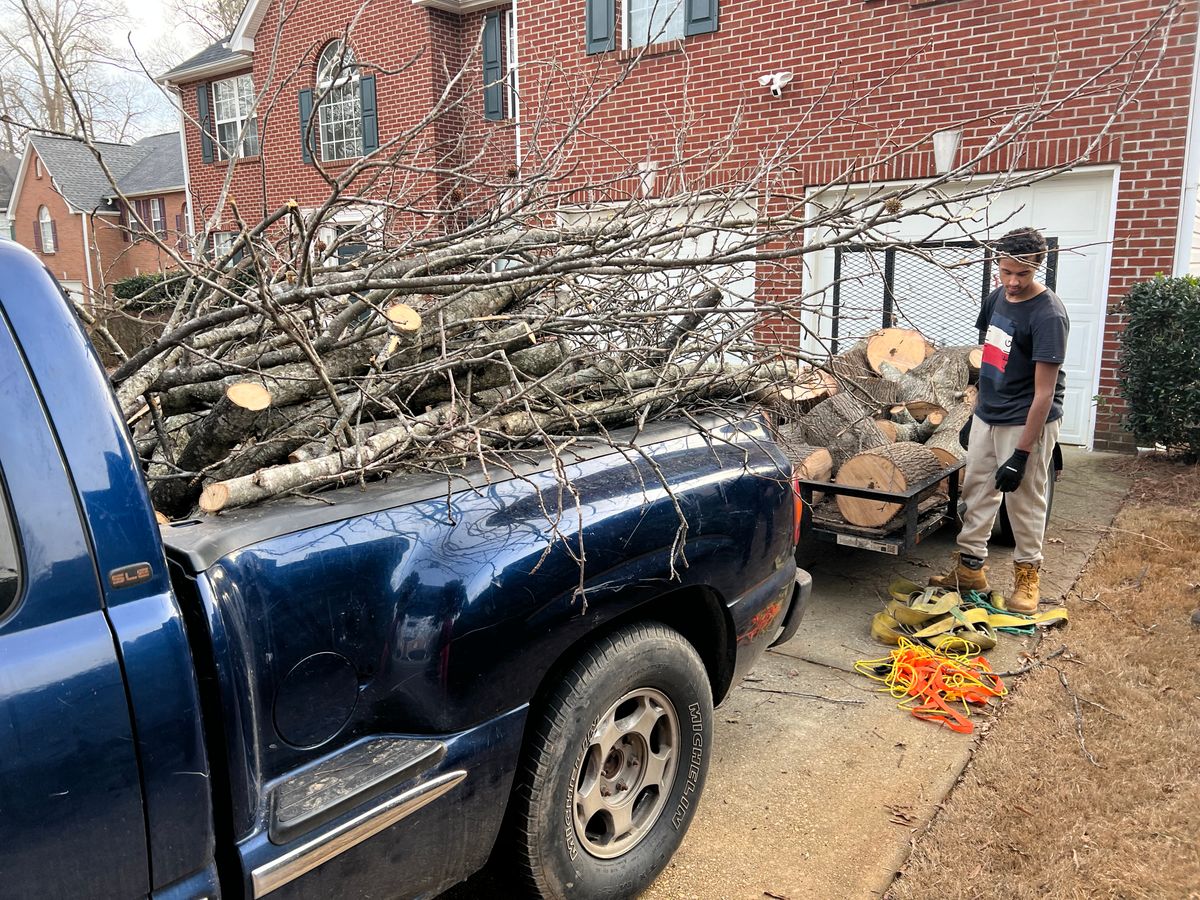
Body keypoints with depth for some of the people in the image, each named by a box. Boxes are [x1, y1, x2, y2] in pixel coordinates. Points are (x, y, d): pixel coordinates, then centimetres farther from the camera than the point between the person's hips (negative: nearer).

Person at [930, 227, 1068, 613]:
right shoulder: (996, 298, 3)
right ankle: (970, 567, 21)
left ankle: (1027, 574, 18)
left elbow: (1044, 393, -21)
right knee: (976, 490, 11)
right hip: (987, 415, 7)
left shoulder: (1047, 314, -20)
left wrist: (1021, 455, -22)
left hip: (1026, 422, -7)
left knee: (1023, 501, 1)